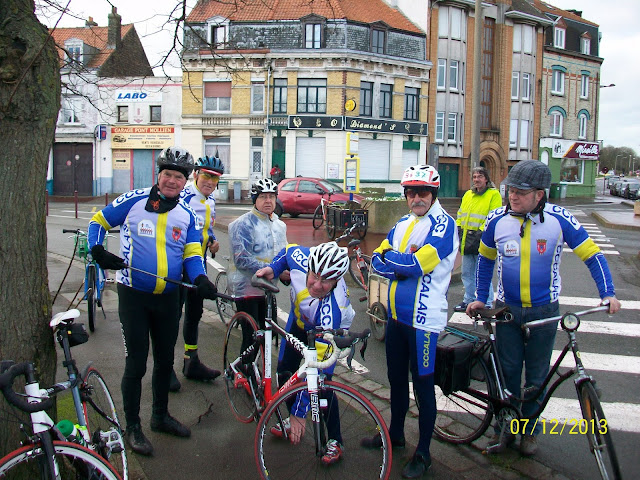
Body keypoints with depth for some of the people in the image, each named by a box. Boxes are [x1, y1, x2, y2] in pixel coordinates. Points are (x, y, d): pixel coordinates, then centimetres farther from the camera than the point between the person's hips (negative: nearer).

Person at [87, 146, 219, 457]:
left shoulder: (187, 214, 2)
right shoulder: (133, 200, -8)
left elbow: (192, 253, 0)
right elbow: (98, 221, 2)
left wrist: (200, 279, -20)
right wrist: (97, 250, -16)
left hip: (168, 297, 4)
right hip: (134, 295, -4)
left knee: (165, 360, 17)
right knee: (136, 364, 1)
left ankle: (160, 416, 36)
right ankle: (132, 427, 19)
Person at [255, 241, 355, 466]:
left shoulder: (331, 311, -46)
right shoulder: (300, 258, -36)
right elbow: (288, 250, -7)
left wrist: (300, 413, -37)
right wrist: (272, 269, -23)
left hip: (328, 331, -5)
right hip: (299, 319, 5)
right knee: (284, 371, 4)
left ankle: (335, 441, 6)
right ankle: (291, 421, 29)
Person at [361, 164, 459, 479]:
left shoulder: (443, 224, -11)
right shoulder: (403, 223, 11)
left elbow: (418, 264, -23)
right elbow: (377, 261, 5)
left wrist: (390, 257, -8)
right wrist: (403, 263, -12)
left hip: (423, 317, -7)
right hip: (396, 313, 7)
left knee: (423, 385, 5)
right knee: (396, 378, 20)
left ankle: (423, 453, 20)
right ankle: (395, 434, 40)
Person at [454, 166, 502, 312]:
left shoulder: (494, 195, -5)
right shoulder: (468, 195, 16)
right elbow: (460, 215, 21)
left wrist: (480, 232, -19)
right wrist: (459, 228, 7)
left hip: (482, 242, -7)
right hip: (467, 242, 7)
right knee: (467, 273, 14)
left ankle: (487, 304, 8)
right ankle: (469, 300, 26)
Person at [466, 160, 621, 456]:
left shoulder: (559, 219, -13)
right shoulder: (497, 219, -7)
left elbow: (592, 254, -4)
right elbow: (486, 258, 9)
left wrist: (608, 293, -13)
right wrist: (481, 298, 10)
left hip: (544, 311, -1)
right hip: (506, 308, 1)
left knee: (537, 375, 10)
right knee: (507, 371, 7)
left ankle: (530, 430, 29)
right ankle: (504, 426, 26)